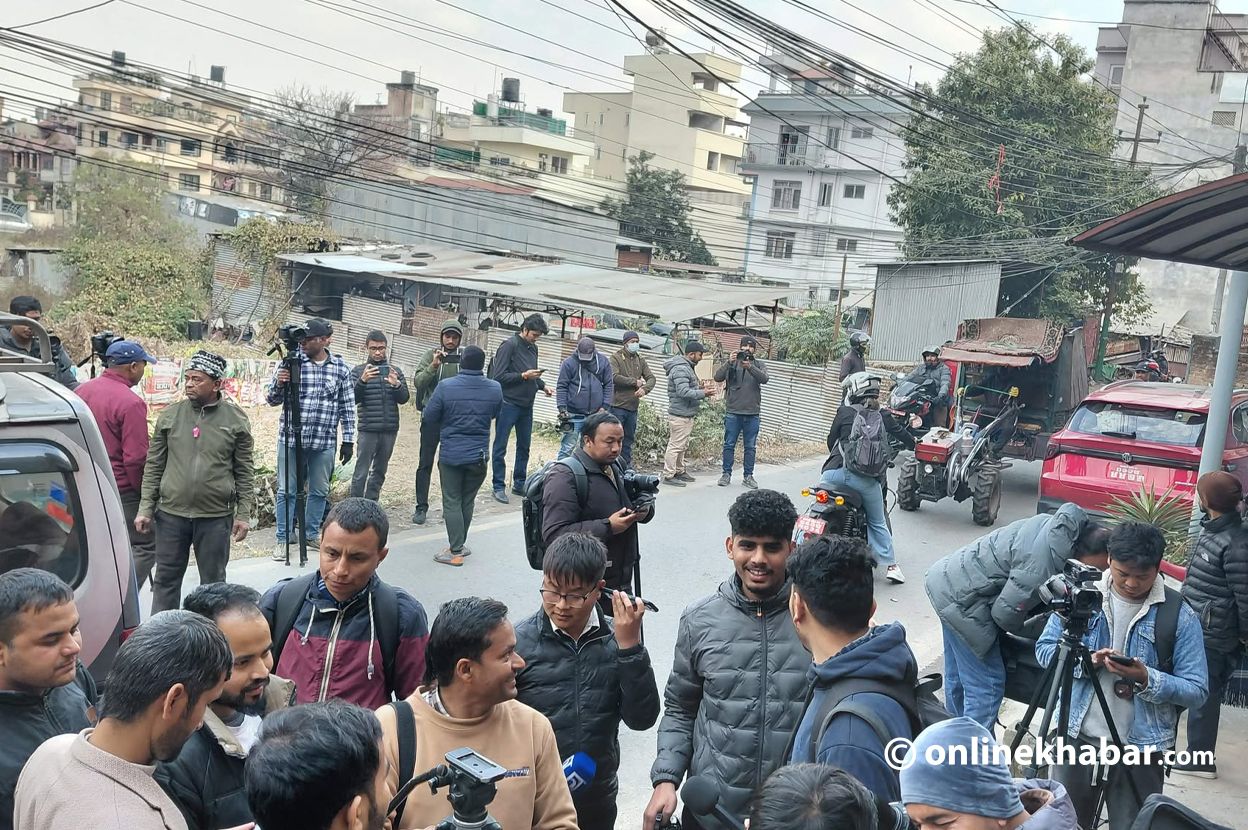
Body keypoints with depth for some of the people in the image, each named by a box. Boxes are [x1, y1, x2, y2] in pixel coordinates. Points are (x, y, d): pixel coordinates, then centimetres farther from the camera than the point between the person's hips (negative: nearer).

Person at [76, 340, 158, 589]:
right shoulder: (130, 403, -18)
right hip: (121, 491, -8)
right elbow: (136, 458, -19)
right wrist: (146, 493, -6)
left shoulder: (80, 391, 6)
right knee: (146, 546, 1)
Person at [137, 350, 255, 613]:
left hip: (216, 516, -2)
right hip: (171, 514, 2)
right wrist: (145, 508, 2)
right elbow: (154, 466, 7)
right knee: (166, 579, 10)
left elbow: (245, 472, 1)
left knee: (213, 581, 10)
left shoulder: (236, 419, -2)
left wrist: (244, 514, -3)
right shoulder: (170, 415, 3)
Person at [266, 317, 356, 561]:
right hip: (291, 438, -1)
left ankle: (312, 534, 29)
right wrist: (278, 384, -21)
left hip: (324, 442, 2)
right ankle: (283, 540, 14)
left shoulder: (340, 368, 1)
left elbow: (347, 407, 6)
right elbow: (273, 401, 1)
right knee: (287, 491, 5)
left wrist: (348, 440, 3)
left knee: (320, 491, 13)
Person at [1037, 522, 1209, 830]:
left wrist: (1147, 679, -24)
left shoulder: (1180, 616, -7)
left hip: (1140, 749, -2)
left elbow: (1197, 690, -7)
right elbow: (1045, 649, 2)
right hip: (1076, 738, 2)